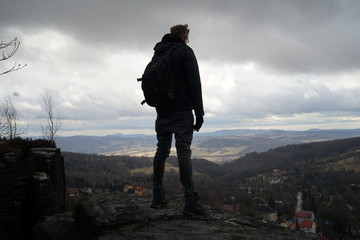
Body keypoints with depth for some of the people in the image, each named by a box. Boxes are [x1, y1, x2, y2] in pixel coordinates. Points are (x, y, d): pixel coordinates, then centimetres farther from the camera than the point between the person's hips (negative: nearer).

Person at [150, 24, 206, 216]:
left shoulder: (157, 54, 18)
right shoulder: (184, 51, -4)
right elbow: (194, 83, -12)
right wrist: (199, 113, -10)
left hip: (162, 113, 7)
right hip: (181, 112, -6)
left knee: (161, 151, 9)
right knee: (183, 153, -8)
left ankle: (158, 198, 13)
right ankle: (191, 202, -8)